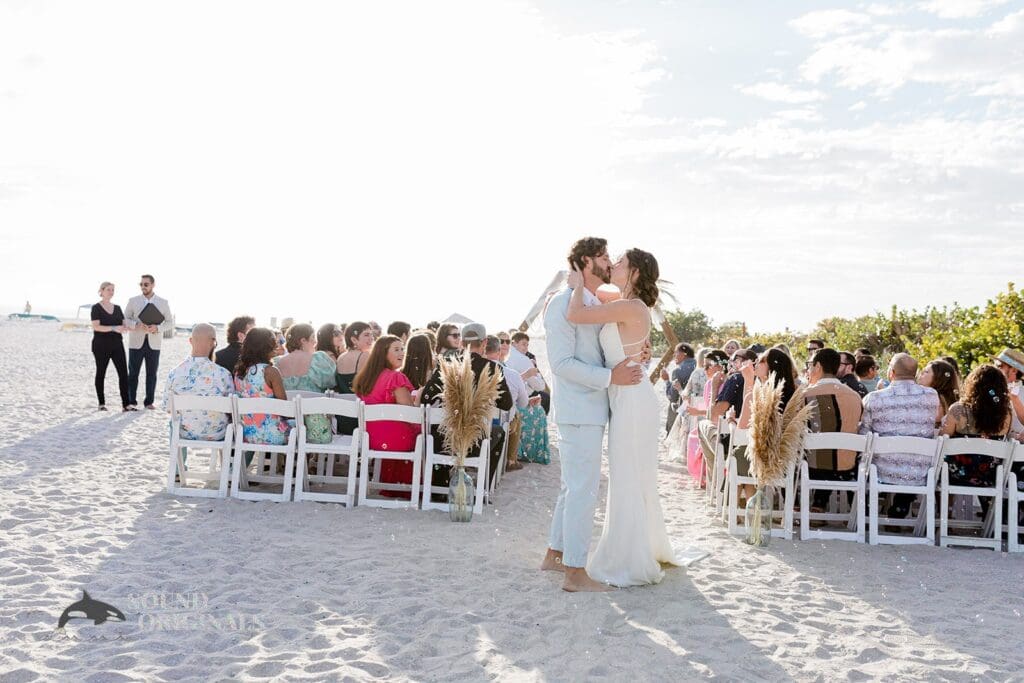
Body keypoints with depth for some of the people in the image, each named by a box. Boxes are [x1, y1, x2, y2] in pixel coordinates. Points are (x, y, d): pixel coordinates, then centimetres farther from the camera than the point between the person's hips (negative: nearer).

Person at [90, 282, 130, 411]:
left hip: (117, 344, 5)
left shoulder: (117, 308, 13)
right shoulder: (96, 308, -3)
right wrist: (113, 328, -27)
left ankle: (126, 404, -7)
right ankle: (101, 403, 15)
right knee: (101, 373, 5)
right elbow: (96, 327, -16)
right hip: (101, 345, -4)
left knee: (123, 373, -5)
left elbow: (124, 325, 11)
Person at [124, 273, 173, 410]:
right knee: (133, 373, 1)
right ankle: (131, 401, 9)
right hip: (136, 343, 0)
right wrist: (137, 325, -16)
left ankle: (149, 402, 9)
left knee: (151, 374, 2)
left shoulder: (163, 303, 6)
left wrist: (157, 328, -14)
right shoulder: (133, 301, 6)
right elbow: (125, 319, 3)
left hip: (154, 344, 0)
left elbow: (170, 323, 5)